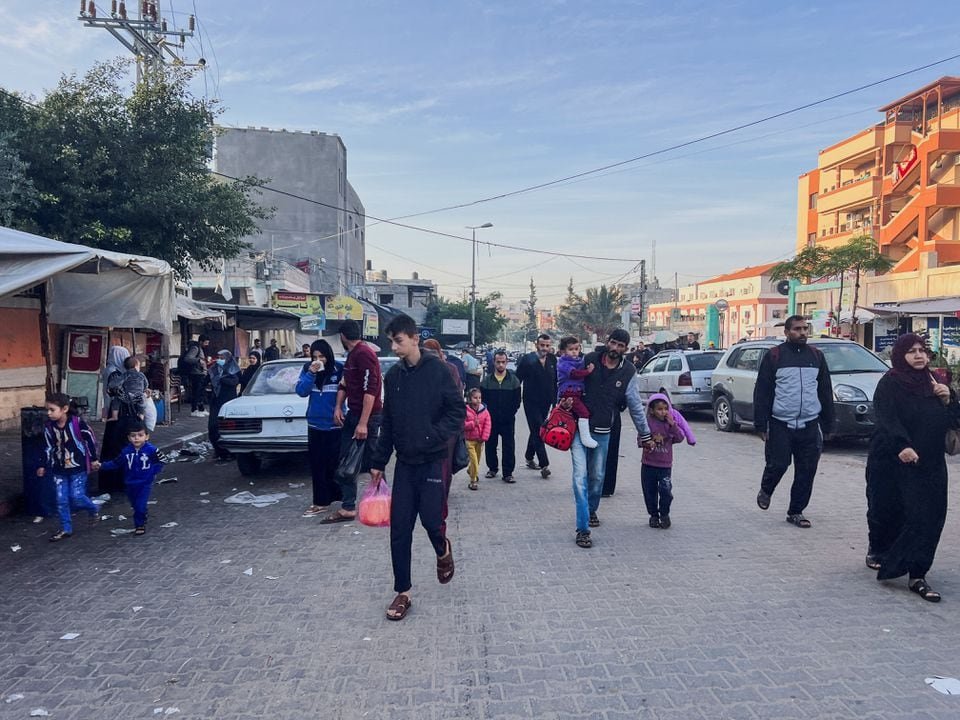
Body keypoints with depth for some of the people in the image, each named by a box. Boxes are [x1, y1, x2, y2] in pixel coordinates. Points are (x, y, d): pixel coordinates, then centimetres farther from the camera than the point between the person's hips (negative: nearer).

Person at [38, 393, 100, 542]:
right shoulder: (49, 426, -2)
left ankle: (94, 510, 23)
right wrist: (43, 466, 10)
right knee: (61, 500, 6)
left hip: (77, 468, -5)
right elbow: (48, 448, 9)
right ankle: (66, 529, 19)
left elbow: (90, 439, -8)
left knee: (77, 497, -6)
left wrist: (93, 459, -3)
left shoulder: (77, 422, -17)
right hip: (59, 469, 5)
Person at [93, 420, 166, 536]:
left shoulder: (151, 450, -14)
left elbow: (161, 461, -5)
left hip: (145, 483, -4)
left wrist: (154, 472, -10)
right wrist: (101, 466, -1)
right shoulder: (126, 451, -2)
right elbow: (115, 463, 6)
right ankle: (142, 521, 39)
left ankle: (139, 524, 10)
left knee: (140, 506, -10)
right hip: (130, 483, 4)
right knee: (135, 505, 16)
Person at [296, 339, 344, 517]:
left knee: (334, 463, 3)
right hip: (315, 424, 3)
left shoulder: (340, 369, -8)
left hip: (335, 424, -3)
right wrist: (311, 374, -17)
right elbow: (301, 391, -7)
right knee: (317, 464, 7)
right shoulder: (308, 369, 2)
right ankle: (321, 502, 15)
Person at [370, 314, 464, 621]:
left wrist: (434, 435, -21)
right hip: (405, 461, 4)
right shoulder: (393, 376, 6)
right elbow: (388, 423, 12)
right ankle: (402, 592, 16)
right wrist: (378, 462, 13)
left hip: (433, 460, -4)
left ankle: (443, 550, 31)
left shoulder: (437, 370, -8)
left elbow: (458, 411, -8)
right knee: (399, 529, 3)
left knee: (430, 519, -5)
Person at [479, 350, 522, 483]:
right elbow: (482, 399, 2)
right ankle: (492, 468, 27)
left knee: (509, 447, -1)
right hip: (491, 420, 1)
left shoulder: (514, 380, 0)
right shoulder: (486, 380, 2)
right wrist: (487, 414, -5)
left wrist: (510, 414, -7)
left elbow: (517, 401, 1)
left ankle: (508, 473, 6)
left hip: (508, 420, -1)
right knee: (490, 445, 10)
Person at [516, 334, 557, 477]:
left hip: (546, 402, 5)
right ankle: (544, 465, -9)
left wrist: (555, 399, 4)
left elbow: (555, 381, 8)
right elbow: (518, 379, -7)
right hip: (531, 402, -5)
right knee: (537, 432, -8)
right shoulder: (527, 359, -9)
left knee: (536, 430, 17)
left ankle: (529, 457, 33)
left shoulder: (552, 359, 3)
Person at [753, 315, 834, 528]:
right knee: (777, 465, -3)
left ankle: (796, 511, 20)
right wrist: (761, 425, -8)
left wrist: (827, 425, 10)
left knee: (807, 471, 5)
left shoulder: (816, 356, 10)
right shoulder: (774, 356, -2)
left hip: (810, 425, 4)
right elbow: (761, 392, -3)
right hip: (780, 424, -4)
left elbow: (825, 391, 14)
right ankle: (765, 491, 29)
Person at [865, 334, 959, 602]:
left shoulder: (932, 383, 11)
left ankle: (917, 576, 1)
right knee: (887, 511, 9)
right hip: (892, 462, -4)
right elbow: (888, 419, -21)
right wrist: (902, 446, -36)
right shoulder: (890, 384, -8)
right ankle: (877, 550, 36)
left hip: (930, 465, 5)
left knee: (927, 518, -3)